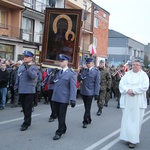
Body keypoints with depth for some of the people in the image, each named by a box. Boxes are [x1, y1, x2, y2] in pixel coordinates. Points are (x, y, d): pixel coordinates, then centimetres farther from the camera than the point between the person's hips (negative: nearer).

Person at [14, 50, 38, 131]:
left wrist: (27, 68, -27)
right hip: (21, 90, 6)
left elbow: (33, 76, -22)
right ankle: (27, 120, 30)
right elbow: (18, 77, 17)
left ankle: (26, 124, 4)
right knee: (23, 107, 15)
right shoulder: (21, 66, 12)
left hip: (29, 90, -6)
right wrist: (16, 87, 14)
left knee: (28, 108, -1)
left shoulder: (33, 67, -4)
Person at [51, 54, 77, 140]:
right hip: (56, 98, 6)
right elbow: (55, 83, 16)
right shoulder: (58, 72, 14)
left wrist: (73, 99, -18)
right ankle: (63, 128, 33)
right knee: (58, 115, 15)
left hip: (64, 99, -6)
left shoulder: (71, 74, -6)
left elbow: (73, 87, -11)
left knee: (62, 116, 1)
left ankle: (59, 132, 11)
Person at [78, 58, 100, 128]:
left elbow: (97, 83, -7)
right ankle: (89, 120, 27)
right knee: (86, 107, 14)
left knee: (88, 108, -2)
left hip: (90, 92, -5)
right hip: (83, 91, 5)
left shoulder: (96, 71, -4)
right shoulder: (84, 70, 10)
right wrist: (80, 73, -12)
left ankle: (85, 122, 4)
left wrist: (96, 93, -11)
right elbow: (79, 79, 8)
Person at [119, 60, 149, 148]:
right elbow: (121, 84, 1)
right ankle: (128, 137, 17)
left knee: (136, 120, -2)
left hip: (138, 102, -3)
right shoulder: (127, 74, 10)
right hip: (127, 101, 3)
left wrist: (133, 90, -17)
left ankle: (133, 139, 1)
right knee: (127, 119, 5)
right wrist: (127, 90, -17)